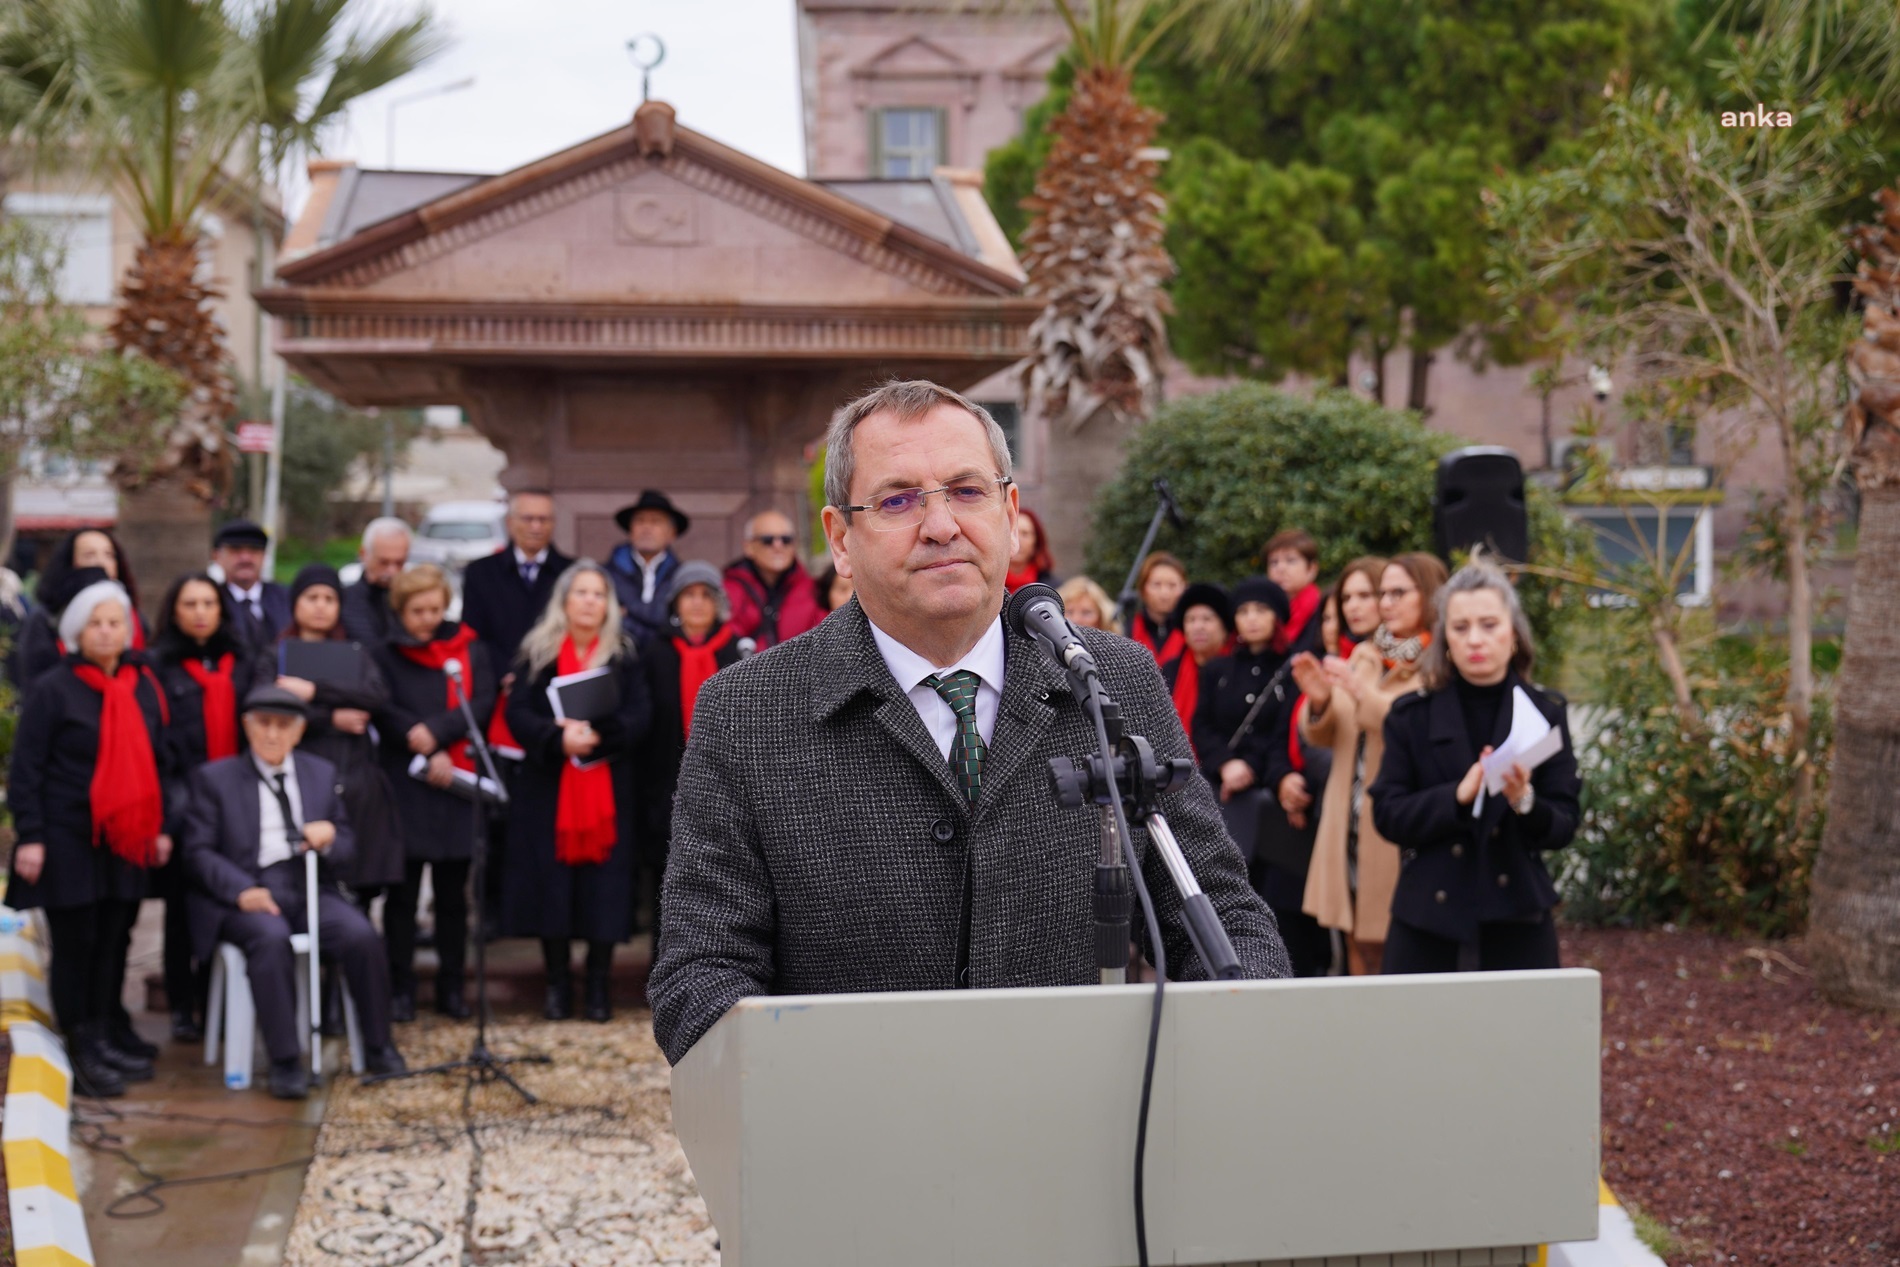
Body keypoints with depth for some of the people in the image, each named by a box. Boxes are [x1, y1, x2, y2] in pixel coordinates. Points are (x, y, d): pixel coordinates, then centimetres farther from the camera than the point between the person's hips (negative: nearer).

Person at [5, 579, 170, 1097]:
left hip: (125, 840, 5)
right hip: (67, 839, -4)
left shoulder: (144, 687, 8)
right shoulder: (53, 689, -7)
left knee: (114, 941, 7)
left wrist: (162, 827, 11)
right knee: (76, 943, 0)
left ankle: (108, 1036, 18)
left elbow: (154, 762, 15)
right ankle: (85, 1054, 6)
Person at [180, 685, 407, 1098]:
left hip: (310, 890, 3)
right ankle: (285, 1063, -30)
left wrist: (329, 839, -9)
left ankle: (377, 1047, -9)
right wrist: (241, 890, -18)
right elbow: (197, 849, -1)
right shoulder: (214, 778, 7)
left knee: (362, 934, -26)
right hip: (245, 896, -3)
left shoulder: (322, 774, 17)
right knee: (271, 937, -37)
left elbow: (346, 846, 18)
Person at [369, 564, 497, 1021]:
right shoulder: (384, 653, 4)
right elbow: (384, 713, -5)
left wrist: (435, 732, -15)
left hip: (457, 780, 2)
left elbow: (483, 702, -3)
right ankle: (400, 988, 7)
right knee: (403, 892, 1)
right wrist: (427, 755, -15)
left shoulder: (467, 648, 10)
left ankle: (451, 986, 14)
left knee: (453, 892, 6)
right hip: (404, 784, -2)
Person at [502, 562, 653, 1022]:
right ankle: (557, 984, 9)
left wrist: (597, 735, -20)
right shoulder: (538, 652, 6)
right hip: (548, 788, 0)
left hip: (609, 789, 0)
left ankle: (599, 986, 7)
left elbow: (639, 715, -4)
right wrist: (558, 737, -21)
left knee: (605, 883, -2)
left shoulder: (624, 655, 6)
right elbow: (518, 713, -3)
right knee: (551, 881, -1)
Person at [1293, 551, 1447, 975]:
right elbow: (1322, 737, 16)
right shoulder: (1365, 656, 16)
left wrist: (1362, 692, -23)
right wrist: (1320, 702, -5)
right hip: (1352, 825, 7)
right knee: (1364, 954, 10)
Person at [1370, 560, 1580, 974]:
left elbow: (1564, 825, 1)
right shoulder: (1411, 716, 4)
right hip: (1427, 924, 0)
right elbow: (1387, 815, -3)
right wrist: (1457, 796, -18)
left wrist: (1525, 802, -20)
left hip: (1517, 924, 0)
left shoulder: (1544, 712, 5)